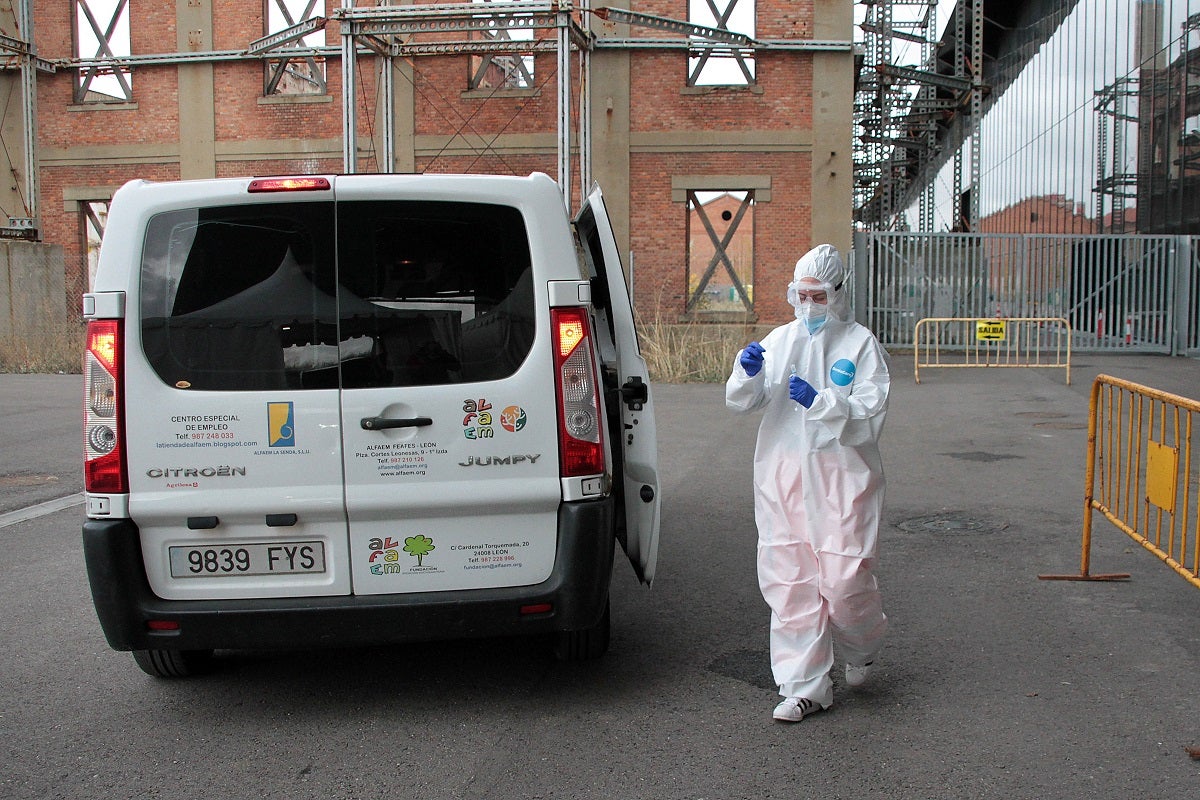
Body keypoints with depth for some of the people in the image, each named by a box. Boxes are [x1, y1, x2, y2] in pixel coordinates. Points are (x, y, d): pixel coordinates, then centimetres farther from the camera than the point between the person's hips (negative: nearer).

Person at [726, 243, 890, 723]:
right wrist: (748, 374, -14)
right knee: (788, 580, 2)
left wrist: (819, 402, -20)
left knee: (843, 579, -5)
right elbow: (742, 404, 7)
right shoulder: (779, 341, 11)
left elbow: (870, 416, -7)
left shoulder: (860, 344, 1)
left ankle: (861, 647, 30)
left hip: (842, 474, -3)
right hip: (783, 473, 3)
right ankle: (806, 687, 13)